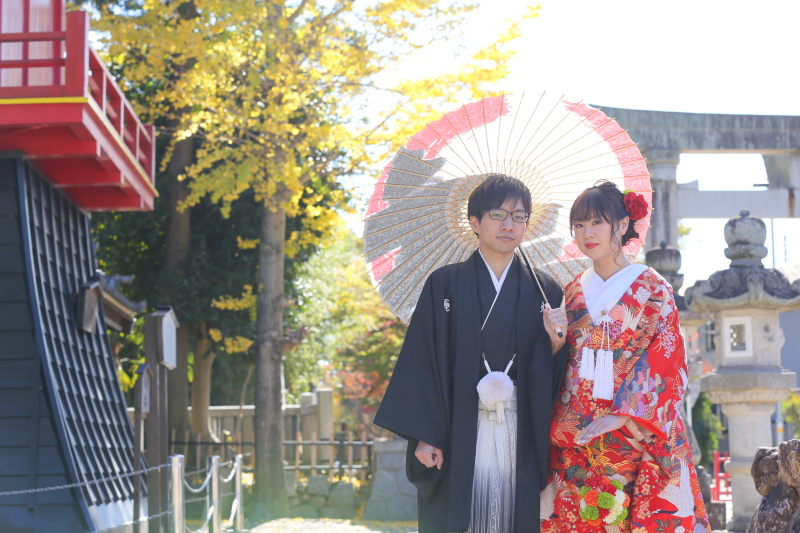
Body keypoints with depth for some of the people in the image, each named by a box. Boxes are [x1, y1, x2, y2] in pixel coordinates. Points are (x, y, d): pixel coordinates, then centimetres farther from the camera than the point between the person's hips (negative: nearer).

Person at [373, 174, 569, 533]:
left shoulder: (545, 291, 8)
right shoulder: (445, 284, 2)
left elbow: (554, 380, 7)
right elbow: (423, 361, -3)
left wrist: (556, 342, -13)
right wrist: (424, 436, -9)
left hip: (522, 437, 2)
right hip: (459, 434, -2)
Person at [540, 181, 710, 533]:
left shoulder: (652, 289, 0)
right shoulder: (572, 293, 13)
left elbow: (665, 367, -7)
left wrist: (621, 415, -16)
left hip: (635, 435, -4)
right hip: (576, 441, 4)